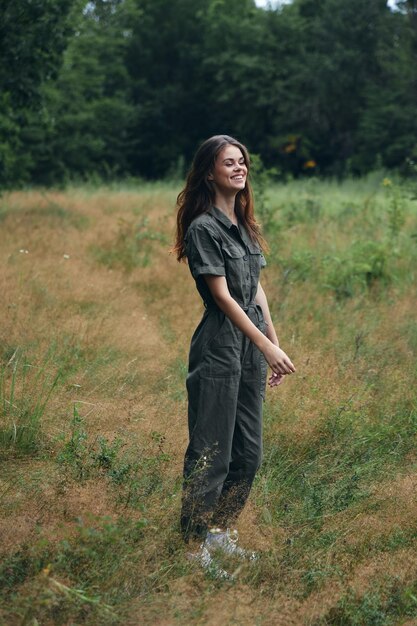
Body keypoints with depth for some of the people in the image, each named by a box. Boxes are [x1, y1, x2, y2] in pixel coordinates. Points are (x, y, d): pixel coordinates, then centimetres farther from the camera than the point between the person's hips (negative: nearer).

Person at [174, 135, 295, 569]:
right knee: (211, 451, -4)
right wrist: (266, 346, -18)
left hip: (252, 346, 8)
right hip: (219, 346, -8)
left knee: (249, 451, 12)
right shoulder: (204, 228, -11)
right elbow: (222, 296, -15)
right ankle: (196, 544, 6)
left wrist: (276, 344, 14)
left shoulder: (244, 226, 15)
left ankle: (223, 533, 24)